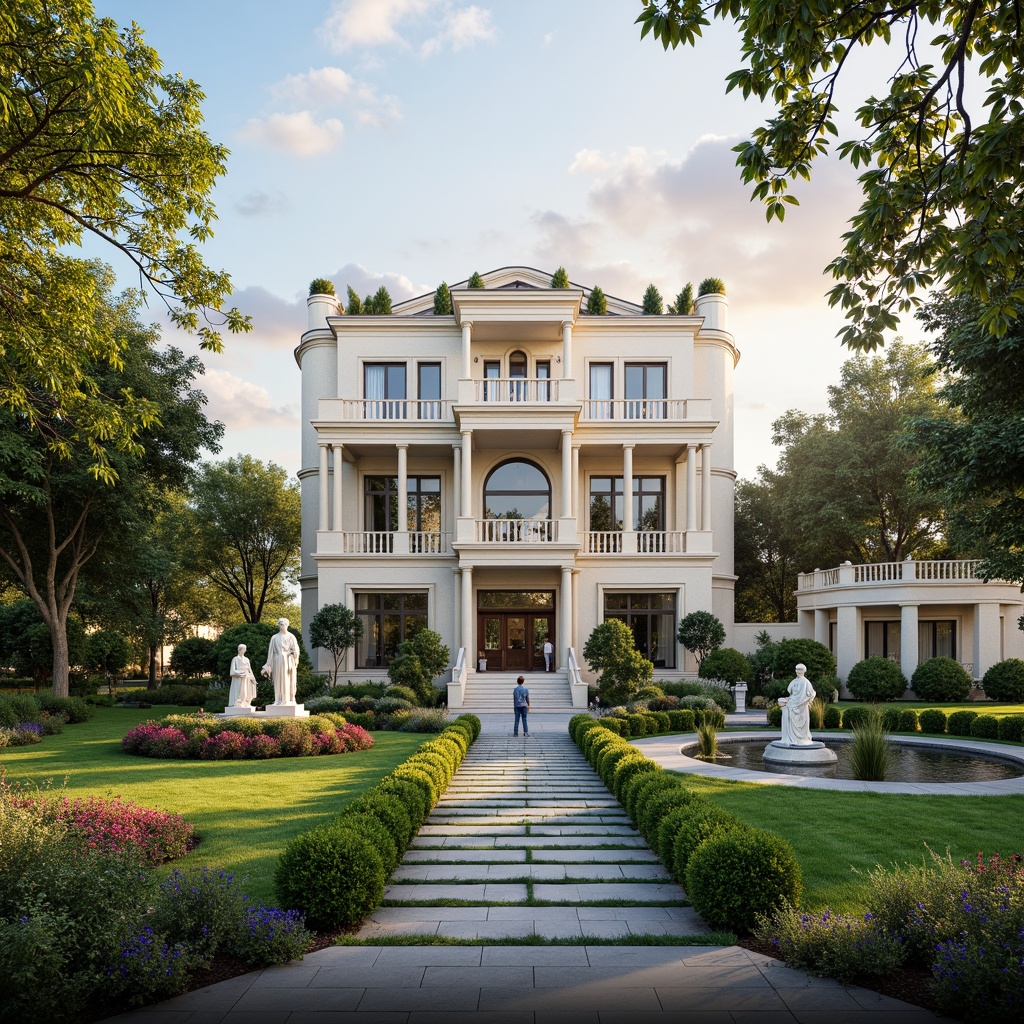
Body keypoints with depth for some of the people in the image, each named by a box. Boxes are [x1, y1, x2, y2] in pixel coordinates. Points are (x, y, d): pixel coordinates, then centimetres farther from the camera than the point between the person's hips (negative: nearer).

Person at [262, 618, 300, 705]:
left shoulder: (291, 637, 7)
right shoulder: (274, 638, 8)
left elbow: (296, 649, 3)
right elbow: (271, 651, 8)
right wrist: (269, 665, 4)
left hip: (289, 661, 0)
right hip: (279, 661, 0)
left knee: (289, 680, -2)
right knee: (280, 680, -1)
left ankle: (290, 700, 1)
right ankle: (280, 700, 1)